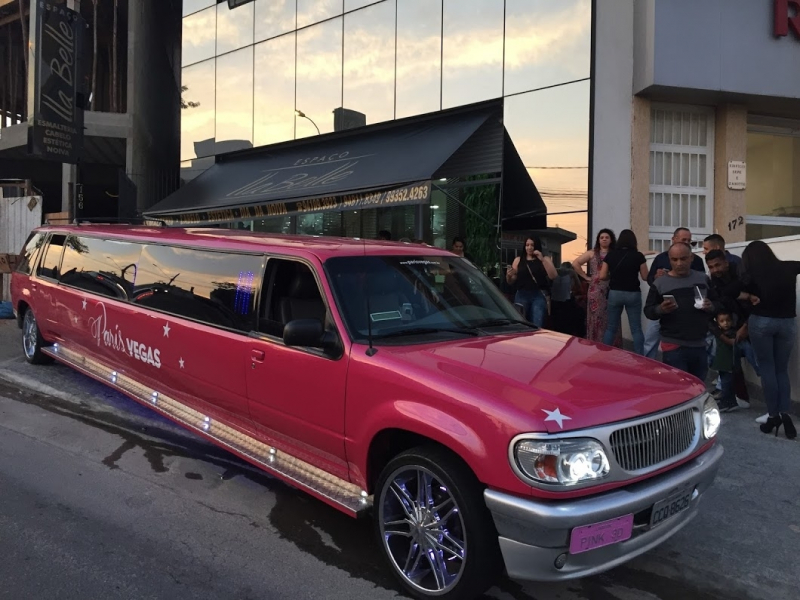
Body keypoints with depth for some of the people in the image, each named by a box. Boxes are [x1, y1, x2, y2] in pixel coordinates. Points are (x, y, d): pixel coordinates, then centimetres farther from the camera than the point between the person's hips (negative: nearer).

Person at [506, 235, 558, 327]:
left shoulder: (545, 259, 10)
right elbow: (511, 281, 12)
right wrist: (508, 275, -12)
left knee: (537, 326, -10)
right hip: (521, 295, 1)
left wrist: (542, 260, -11)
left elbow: (553, 276, -4)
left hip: (539, 296, -1)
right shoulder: (518, 260, 12)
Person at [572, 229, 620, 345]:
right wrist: (586, 276, 1)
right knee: (596, 318, 1)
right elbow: (575, 263, 3)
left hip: (612, 290, 0)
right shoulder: (592, 253, 8)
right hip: (596, 290, 0)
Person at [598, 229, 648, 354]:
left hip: (615, 293, 2)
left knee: (611, 327, 11)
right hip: (633, 294, -2)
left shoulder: (611, 254, -1)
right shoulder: (638, 256, -6)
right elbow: (645, 277, 0)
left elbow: (602, 276, 0)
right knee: (636, 329, 5)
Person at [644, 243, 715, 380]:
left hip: (699, 345, 4)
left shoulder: (703, 279, 7)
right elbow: (648, 311, -2)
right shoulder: (660, 283, -3)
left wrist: (711, 307, -8)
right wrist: (660, 309, -23)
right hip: (674, 347, -4)